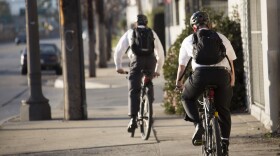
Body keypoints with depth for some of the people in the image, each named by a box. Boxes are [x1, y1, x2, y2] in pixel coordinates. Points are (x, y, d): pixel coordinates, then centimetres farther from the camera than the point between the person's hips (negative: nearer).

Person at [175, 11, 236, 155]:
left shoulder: (189, 40, 20)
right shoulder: (221, 38, 24)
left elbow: (181, 65, 25)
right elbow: (231, 61, 25)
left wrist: (178, 82, 40)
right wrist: (232, 82, 36)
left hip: (201, 73, -1)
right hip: (222, 74, 2)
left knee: (187, 98, 24)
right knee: (223, 109, 19)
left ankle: (198, 124, 2)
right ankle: (225, 141, 6)